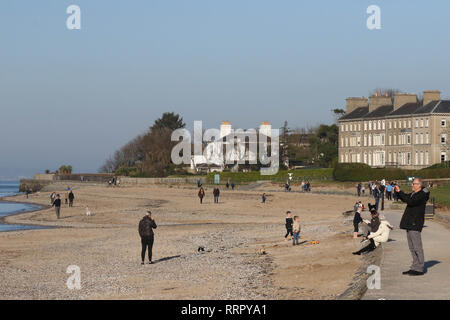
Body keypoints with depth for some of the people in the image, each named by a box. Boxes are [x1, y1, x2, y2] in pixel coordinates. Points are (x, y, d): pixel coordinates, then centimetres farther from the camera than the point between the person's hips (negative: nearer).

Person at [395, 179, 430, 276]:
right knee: (412, 247, 13)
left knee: (417, 247, -7)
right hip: (410, 224, 10)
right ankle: (415, 267, 19)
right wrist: (398, 192, 6)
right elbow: (404, 198, 25)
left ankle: (419, 269, -4)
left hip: (415, 224, -10)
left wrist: (400, 192, -20)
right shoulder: (413, 194, 17)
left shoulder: (422, 195, -13)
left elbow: (410, 201, -25)